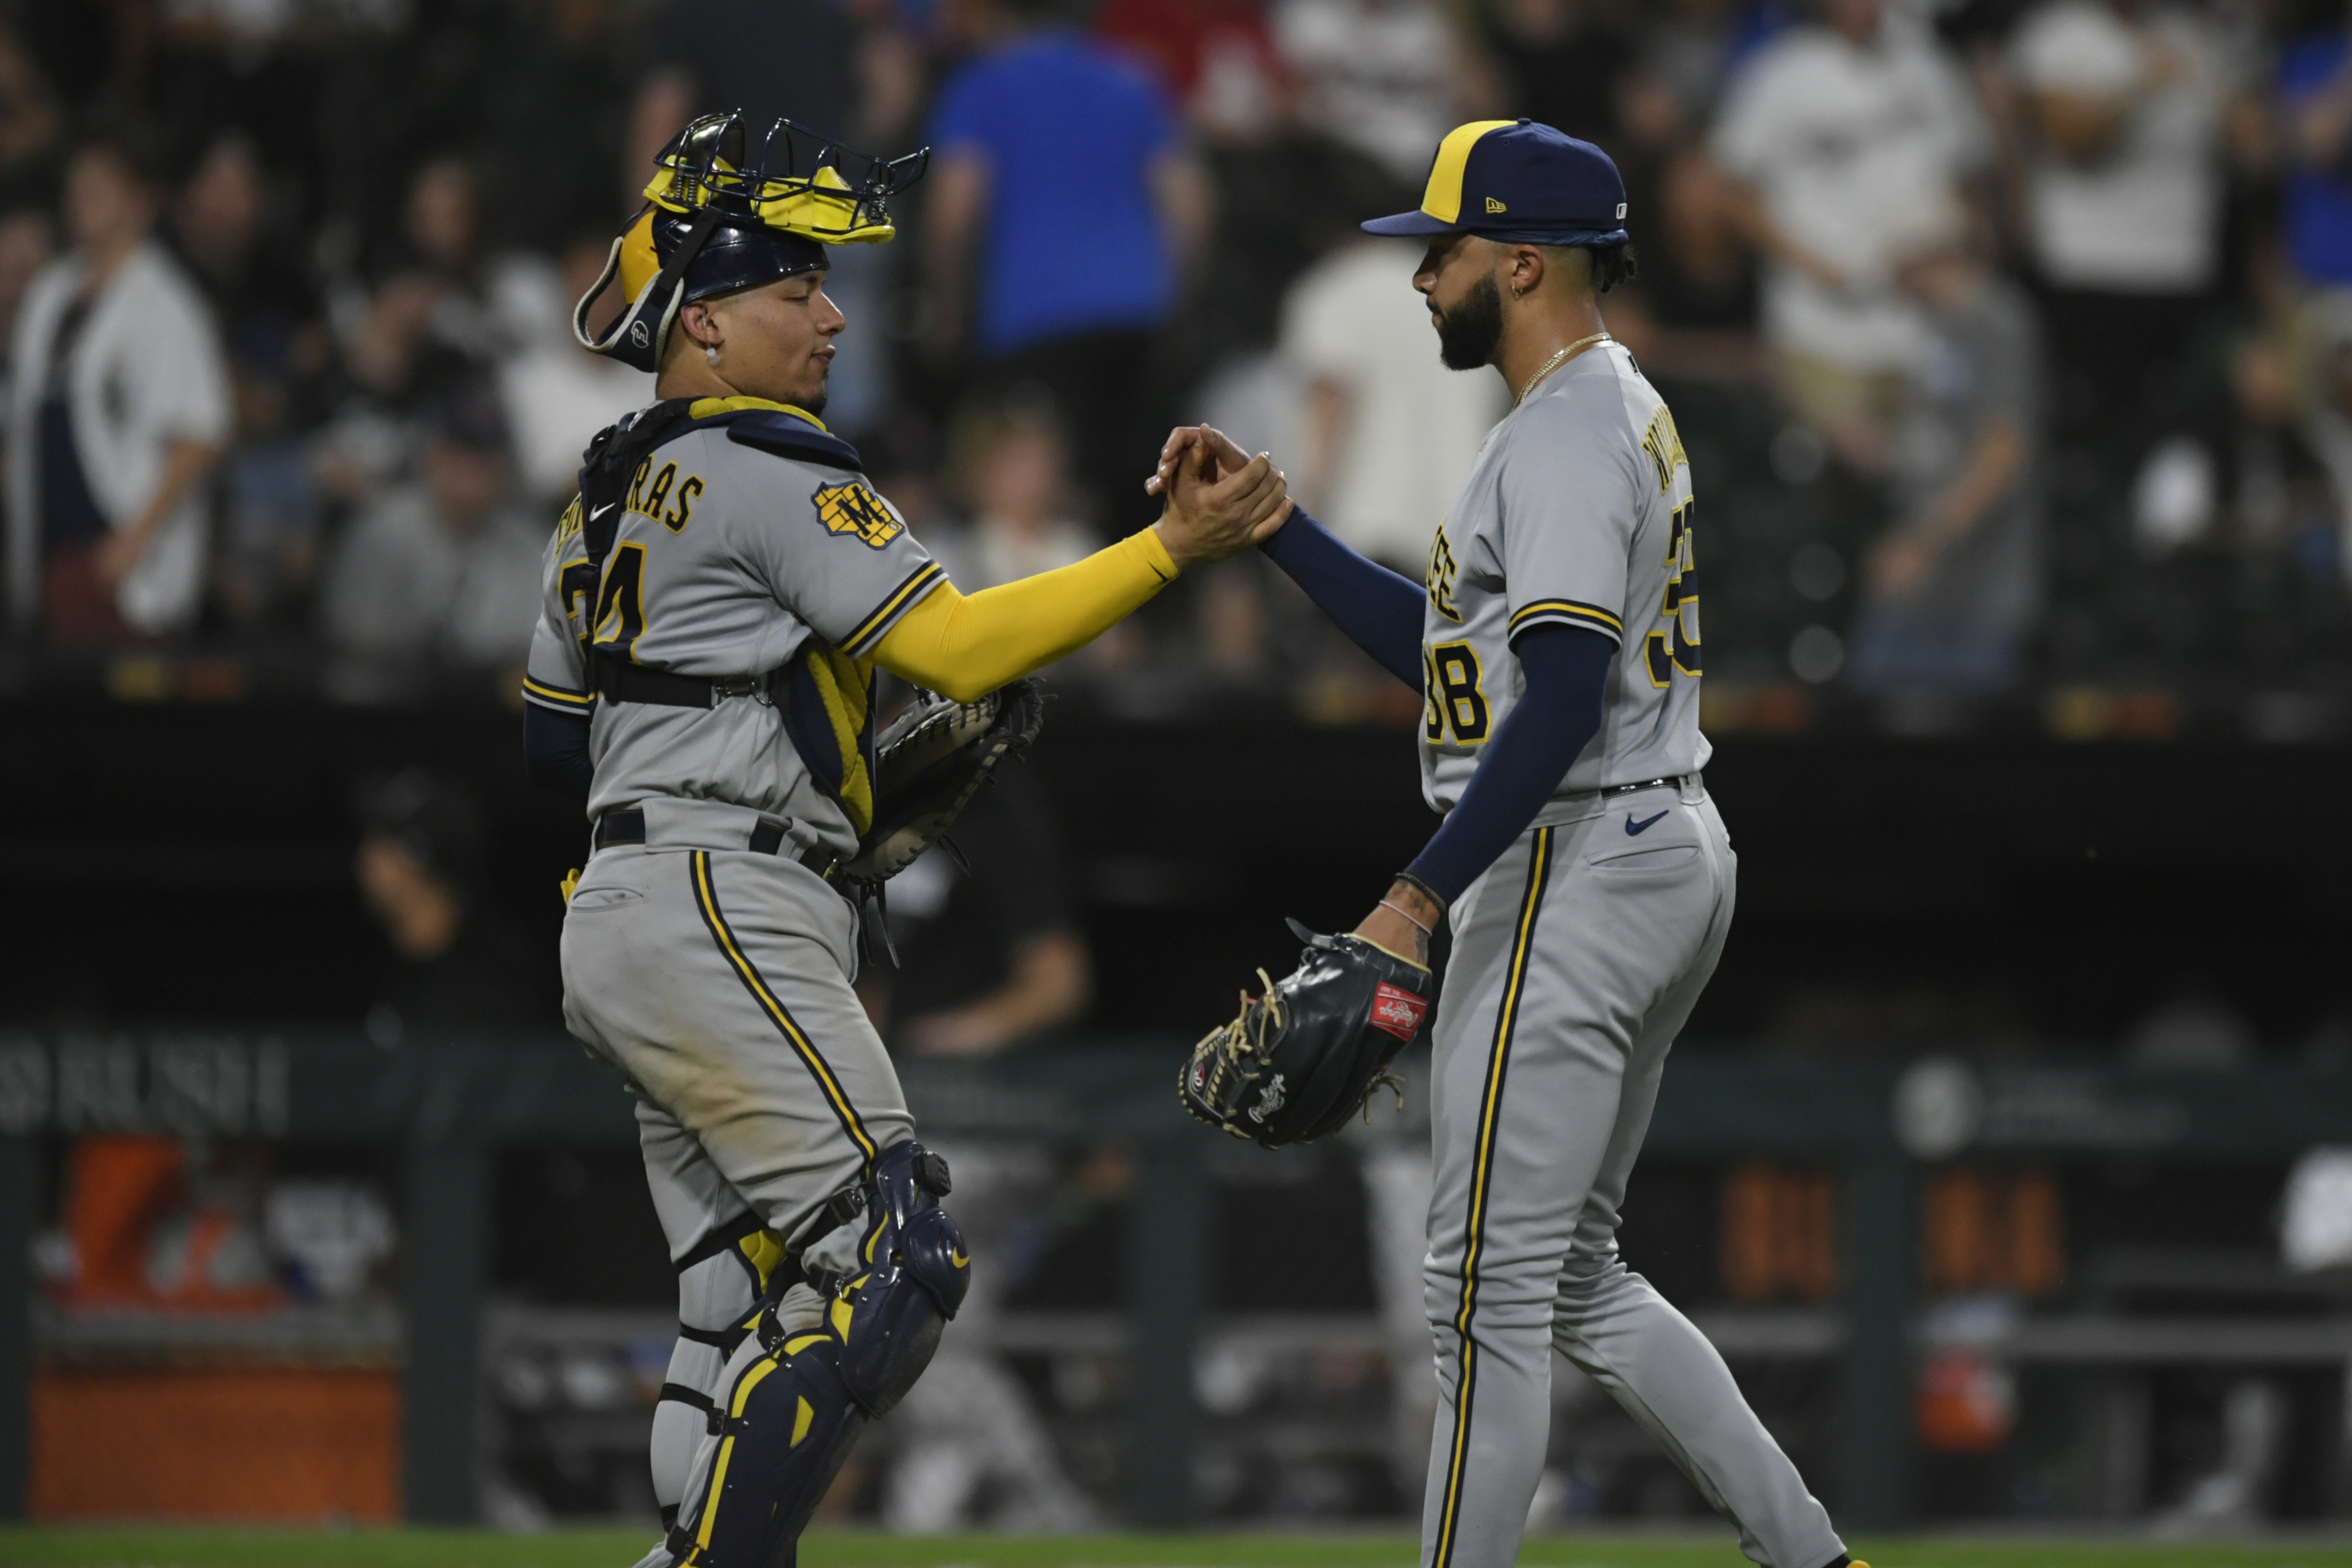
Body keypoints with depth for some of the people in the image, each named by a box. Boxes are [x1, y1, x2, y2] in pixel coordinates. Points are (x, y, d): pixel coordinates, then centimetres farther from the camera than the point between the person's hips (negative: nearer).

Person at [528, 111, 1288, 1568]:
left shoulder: (605, 501, 19)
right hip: (722, 915, -11)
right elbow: (955, 644, -17)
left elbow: (558, 738, 26)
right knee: (886, 1268, -15)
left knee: (743, 1314, 11)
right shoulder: (766, 468, -9)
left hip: (618, 931, 11)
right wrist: (1171, 550, -16)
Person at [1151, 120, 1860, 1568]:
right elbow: (1436, 644, 22)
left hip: (1577, 874, -11)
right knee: (1577, 1276, 16)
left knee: (1491, 1282, -8)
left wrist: (1418, 899, -28)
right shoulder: (1618, 415, 18)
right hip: (1670, 853, 11)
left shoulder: (1566, 437, -15)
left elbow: (1563, 700, -25)